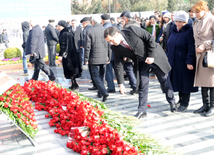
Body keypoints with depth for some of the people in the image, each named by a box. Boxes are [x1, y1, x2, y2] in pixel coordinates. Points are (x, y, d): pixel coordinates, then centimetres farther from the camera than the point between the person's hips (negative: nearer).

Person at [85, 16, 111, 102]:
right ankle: (100, 93, 27)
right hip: (104, 58, 4)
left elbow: (87, 47, -9)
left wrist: (86, 59, -1)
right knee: (101, 76, 18)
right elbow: (109, 45, 5)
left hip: (94, 58, -4)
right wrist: (109, 57, 14)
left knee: (96, 76, 0)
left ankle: (104, 92, -17)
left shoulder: (90, 31, -8)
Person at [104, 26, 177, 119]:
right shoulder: (115, 48, -13)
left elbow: (150, 38, -19)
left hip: (154, 56, -3)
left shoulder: (131, 30, -27)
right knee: (142, 85, 0)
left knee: (164, 80, 9)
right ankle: (142, 111, 10)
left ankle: (172, 102, 28)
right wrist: (121, 83, -8)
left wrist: (151, 56, -21)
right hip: (141, 63, 3)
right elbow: (118, 65, -6)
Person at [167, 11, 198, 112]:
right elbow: (169, 45, 20)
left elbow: (191, 48, -16)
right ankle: (181, 99, 26)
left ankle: (184, 103, 9)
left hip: (184, 62, -7)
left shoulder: (190, 31, -11)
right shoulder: (174, 30, 12)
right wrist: (168, 57, 16)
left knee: (185, 82, 0)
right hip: (174, 61, 7)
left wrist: (189, 62, -20)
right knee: (178, 81, 12)